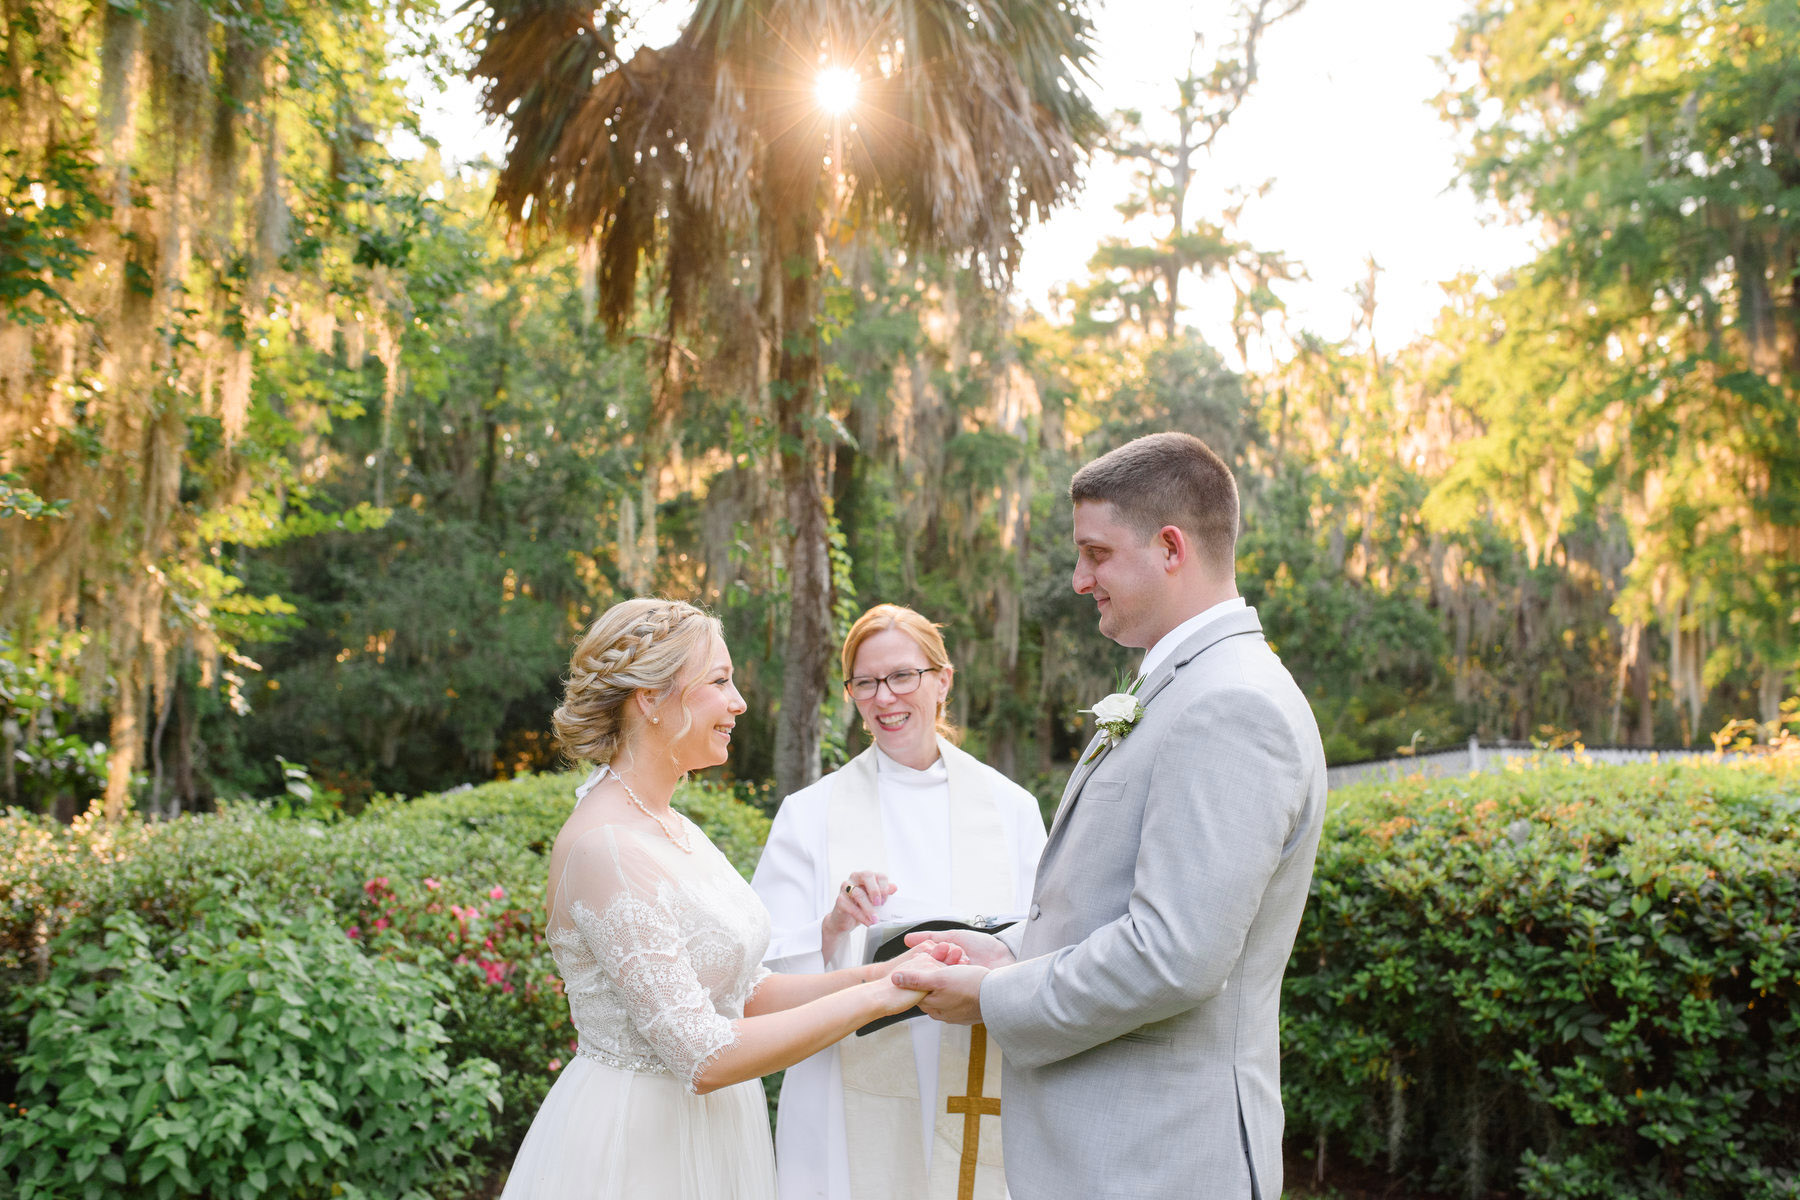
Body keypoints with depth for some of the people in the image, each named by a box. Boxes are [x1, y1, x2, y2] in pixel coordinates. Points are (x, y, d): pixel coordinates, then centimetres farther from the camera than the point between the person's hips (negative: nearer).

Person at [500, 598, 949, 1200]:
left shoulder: (676, 829, 6)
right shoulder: (604, 846, -22)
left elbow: (744, 993, 8)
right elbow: (703, 1057, -24)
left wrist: (870, 974, -5)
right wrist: (873, 997, -20)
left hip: (712, 1135, 8)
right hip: (636, 1142, -8)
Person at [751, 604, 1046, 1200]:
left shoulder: (1011, 806, 3)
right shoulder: (809, 814, -1)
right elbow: (768, 976, -4)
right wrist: (834, 927, -22)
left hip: (979, 1103, 1)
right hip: (854, 1107, -1)